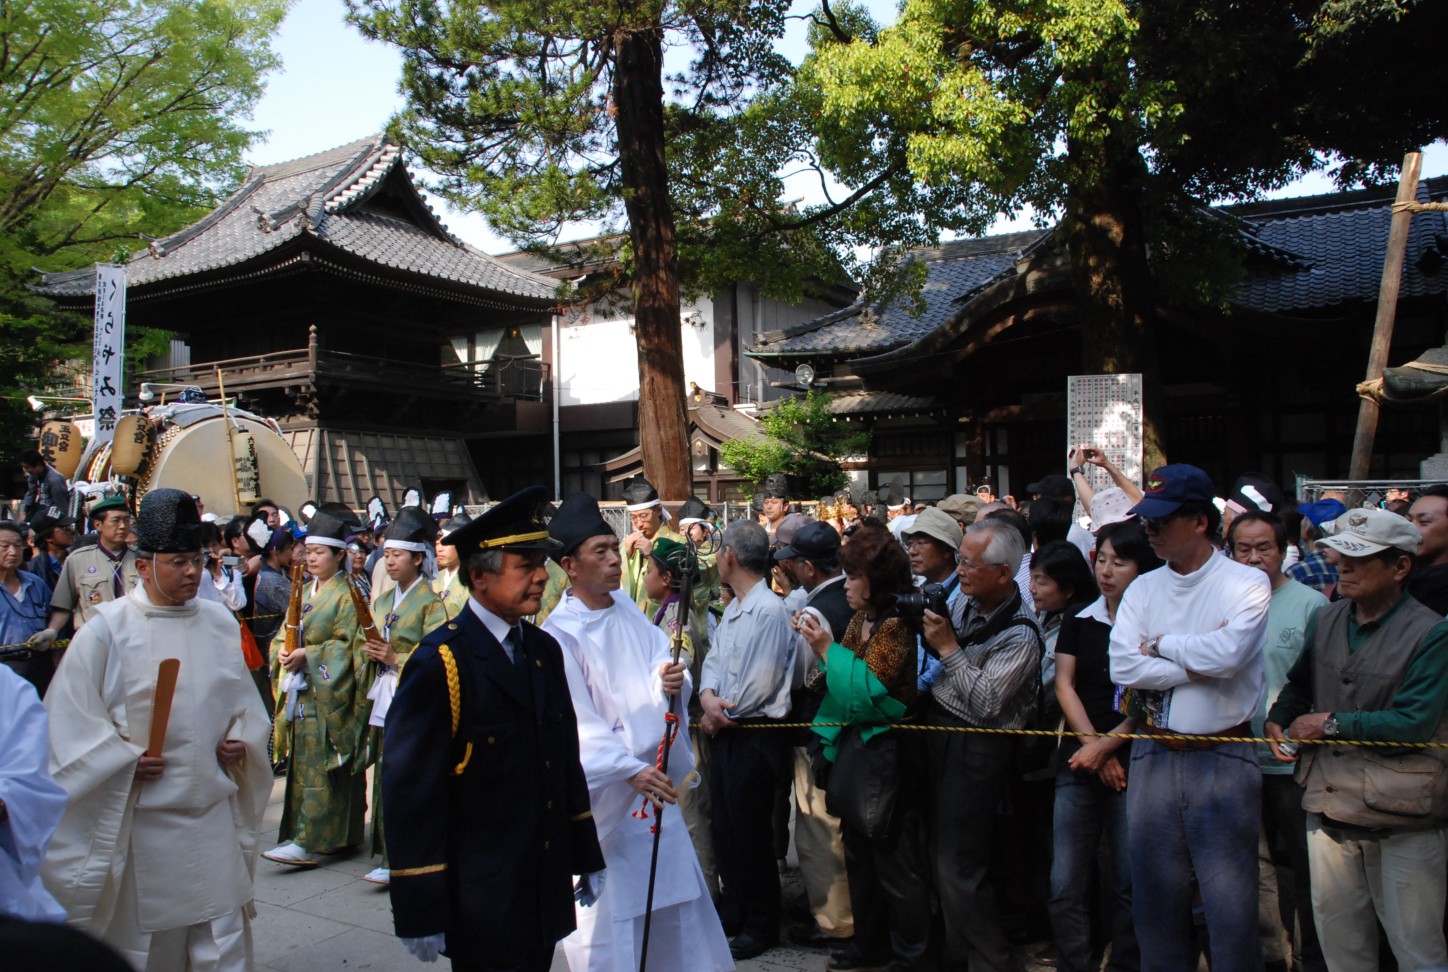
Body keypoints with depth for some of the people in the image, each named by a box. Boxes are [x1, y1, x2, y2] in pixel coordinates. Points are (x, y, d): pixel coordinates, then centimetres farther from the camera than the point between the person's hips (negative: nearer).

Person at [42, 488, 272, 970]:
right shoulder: (108, 629, -7)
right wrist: (127, 758, -14)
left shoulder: (220, 622, 6)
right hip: (143, 816, -3)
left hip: (214, 811, 3)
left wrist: (240, 740, -1)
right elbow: (70, 714, -7)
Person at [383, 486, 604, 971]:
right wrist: (420, 912, -15)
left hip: (547, 891, 7)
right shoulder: (438, 663, -16)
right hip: (482, 904, -6)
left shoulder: (545, 650, 6)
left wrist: (586, 856, 14)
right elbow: (410, 792, -16)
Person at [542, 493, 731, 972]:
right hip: (603, 788, -6)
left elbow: (660, 660, 3)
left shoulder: (626, 609, 5)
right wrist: (630, 769, -26)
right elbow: (577, 720, -18)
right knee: (609, 905, 2)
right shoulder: (560, 634, -14)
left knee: (672, 891, 15)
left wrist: (669, 679, -20)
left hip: (656, 775, 6)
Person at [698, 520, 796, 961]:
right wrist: (708, 696, -10)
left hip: (753, 737, -9)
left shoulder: (769, 611, -20)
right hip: (725, 731, 9)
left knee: (750, 834, 4)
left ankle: (761, 926, 21)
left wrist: (722, 714, -10)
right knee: (723, 826, 18)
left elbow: (761, 684, -22)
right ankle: (733, 912, 34)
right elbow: (713, 659, 10)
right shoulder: (732, 609, 12)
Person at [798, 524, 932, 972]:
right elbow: (841, 675, 8)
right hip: (854, 743, 9)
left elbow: (866, 688, -23)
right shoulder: (860, 619, 7)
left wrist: (827, 647, -17)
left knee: (894, 860, 3)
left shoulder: (897, 624, -18)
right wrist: (816, 642, -3)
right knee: (859, 851, 19)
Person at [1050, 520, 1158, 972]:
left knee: (1127, 883, 4)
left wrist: (1105, 746, -12)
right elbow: (1064, 685, 5)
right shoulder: (1078, 621, 9)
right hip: (1077, 764, 3)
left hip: (1132, 763, -3)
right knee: (1066, 885, 2)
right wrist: (1093, 748, -5)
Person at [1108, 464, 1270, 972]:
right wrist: (1200, 660, -11)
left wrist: (1160, 646, -6)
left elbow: (1227, 654, -20)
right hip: (1153, 755, 4)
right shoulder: (1143, 589, 8)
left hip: (1223, 758, -4)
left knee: (1230, 902, 1)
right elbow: (1123, 666, -6)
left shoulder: (1247, 583, -3)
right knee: (1156, 897, 12)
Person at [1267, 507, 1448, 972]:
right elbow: (1299, 683, 23)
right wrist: (1277, 719, 4)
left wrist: (1332, 724, -14)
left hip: (1402, 817, -5)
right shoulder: (1325, 620, 7)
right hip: (1329, 806, 6)